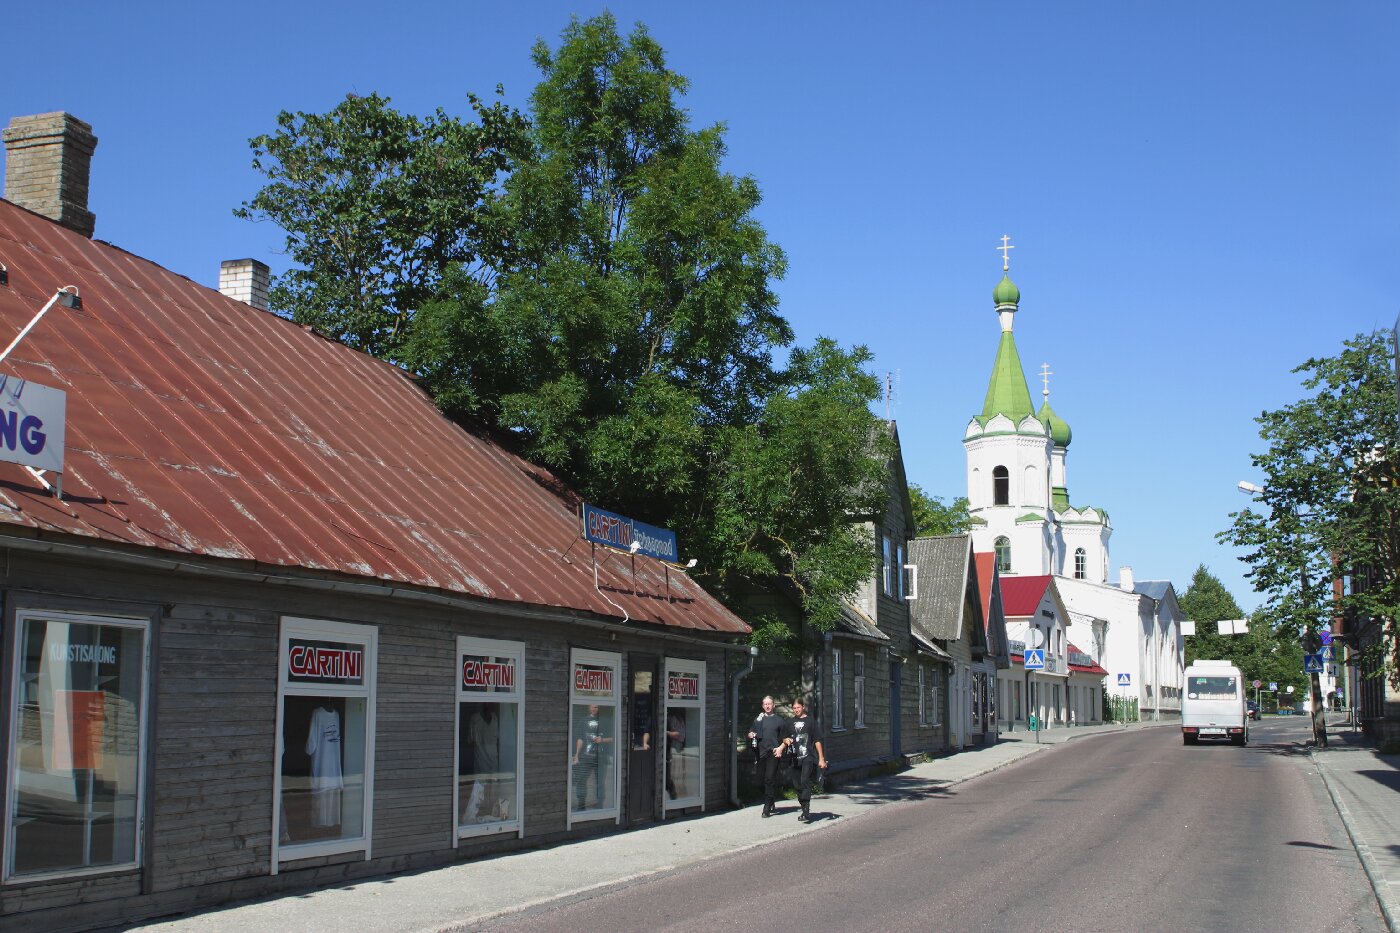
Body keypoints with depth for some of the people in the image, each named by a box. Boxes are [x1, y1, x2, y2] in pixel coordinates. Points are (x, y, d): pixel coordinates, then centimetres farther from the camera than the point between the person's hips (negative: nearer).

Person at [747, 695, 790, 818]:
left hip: (774, 753, -4)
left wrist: (781, 747, -7)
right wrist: (751, 735, -1)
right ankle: (771, 803, 25)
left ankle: (767, 807, -14)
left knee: (770, 779, -13)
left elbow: (787, 738, 9)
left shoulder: (779, 720, 8)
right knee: (764, 779, 8)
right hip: (761, 753, 4)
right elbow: (750, 734, 22)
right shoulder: (758, 720, 16)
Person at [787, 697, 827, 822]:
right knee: (799, 785, 9)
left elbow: (817, 741, 1)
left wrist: (821, 759, -1)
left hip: (808, 757, -5)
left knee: (805, 781, -20)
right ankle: (805, 811, 21)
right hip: (796, 759, 5)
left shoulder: (809, 721, 1)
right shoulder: (791, 723, 13)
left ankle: (806, 811, -24)